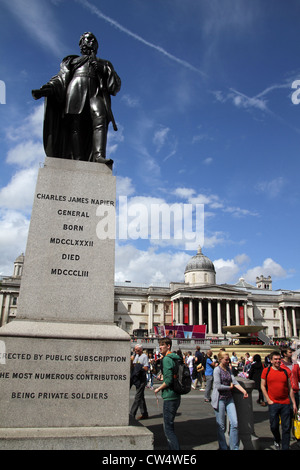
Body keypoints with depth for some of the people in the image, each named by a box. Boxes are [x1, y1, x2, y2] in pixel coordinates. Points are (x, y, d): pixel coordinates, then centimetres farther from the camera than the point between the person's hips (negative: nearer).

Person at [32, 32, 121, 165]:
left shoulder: (104, 64, 33)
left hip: (96, 93, 0)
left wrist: (104, 70, 2)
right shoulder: (72, 61, 32)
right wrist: (45, 90, 0)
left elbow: (116, 86, 19)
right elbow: (60, 79, 19)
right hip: (76, 91, 0)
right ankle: (77, 160, -30)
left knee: (100, 119, -29)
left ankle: (99, 155, -45)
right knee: (75, 124, -20)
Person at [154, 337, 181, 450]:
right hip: (176, 396, 10)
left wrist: (158, 389, -8)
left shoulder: (167, 359, -15)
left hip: (170, 397, -10)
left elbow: (168, 380, -22)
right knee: (168, 426, 20)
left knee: (168, 428, -5)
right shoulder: (175, 358, 13)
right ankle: (172, 447, 28)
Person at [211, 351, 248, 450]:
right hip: (220, 399, -6)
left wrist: (244, 391, -14)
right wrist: (230, 387, -4)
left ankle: (234, 448, 11)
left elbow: (235, 381, 0)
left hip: (229, 398, 6)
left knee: (234, 423, -1)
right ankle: (223, 447, 20)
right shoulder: (217, 370, -10)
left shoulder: (228, 369, 10)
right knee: (221, 426, 4)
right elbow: (218, 386, -16)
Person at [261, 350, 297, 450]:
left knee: (286, 427, 3)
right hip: (273, 403, -1)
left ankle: (285, 448, 15)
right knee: (274, 426, 7)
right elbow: (262, 386, 2)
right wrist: (268, 400, -4)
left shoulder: (286, 371, 4)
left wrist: (294, 403, 7)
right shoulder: (266, 371, -1)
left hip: (285, 403, 1)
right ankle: (277, 440, 36)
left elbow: (290, 388, 9)